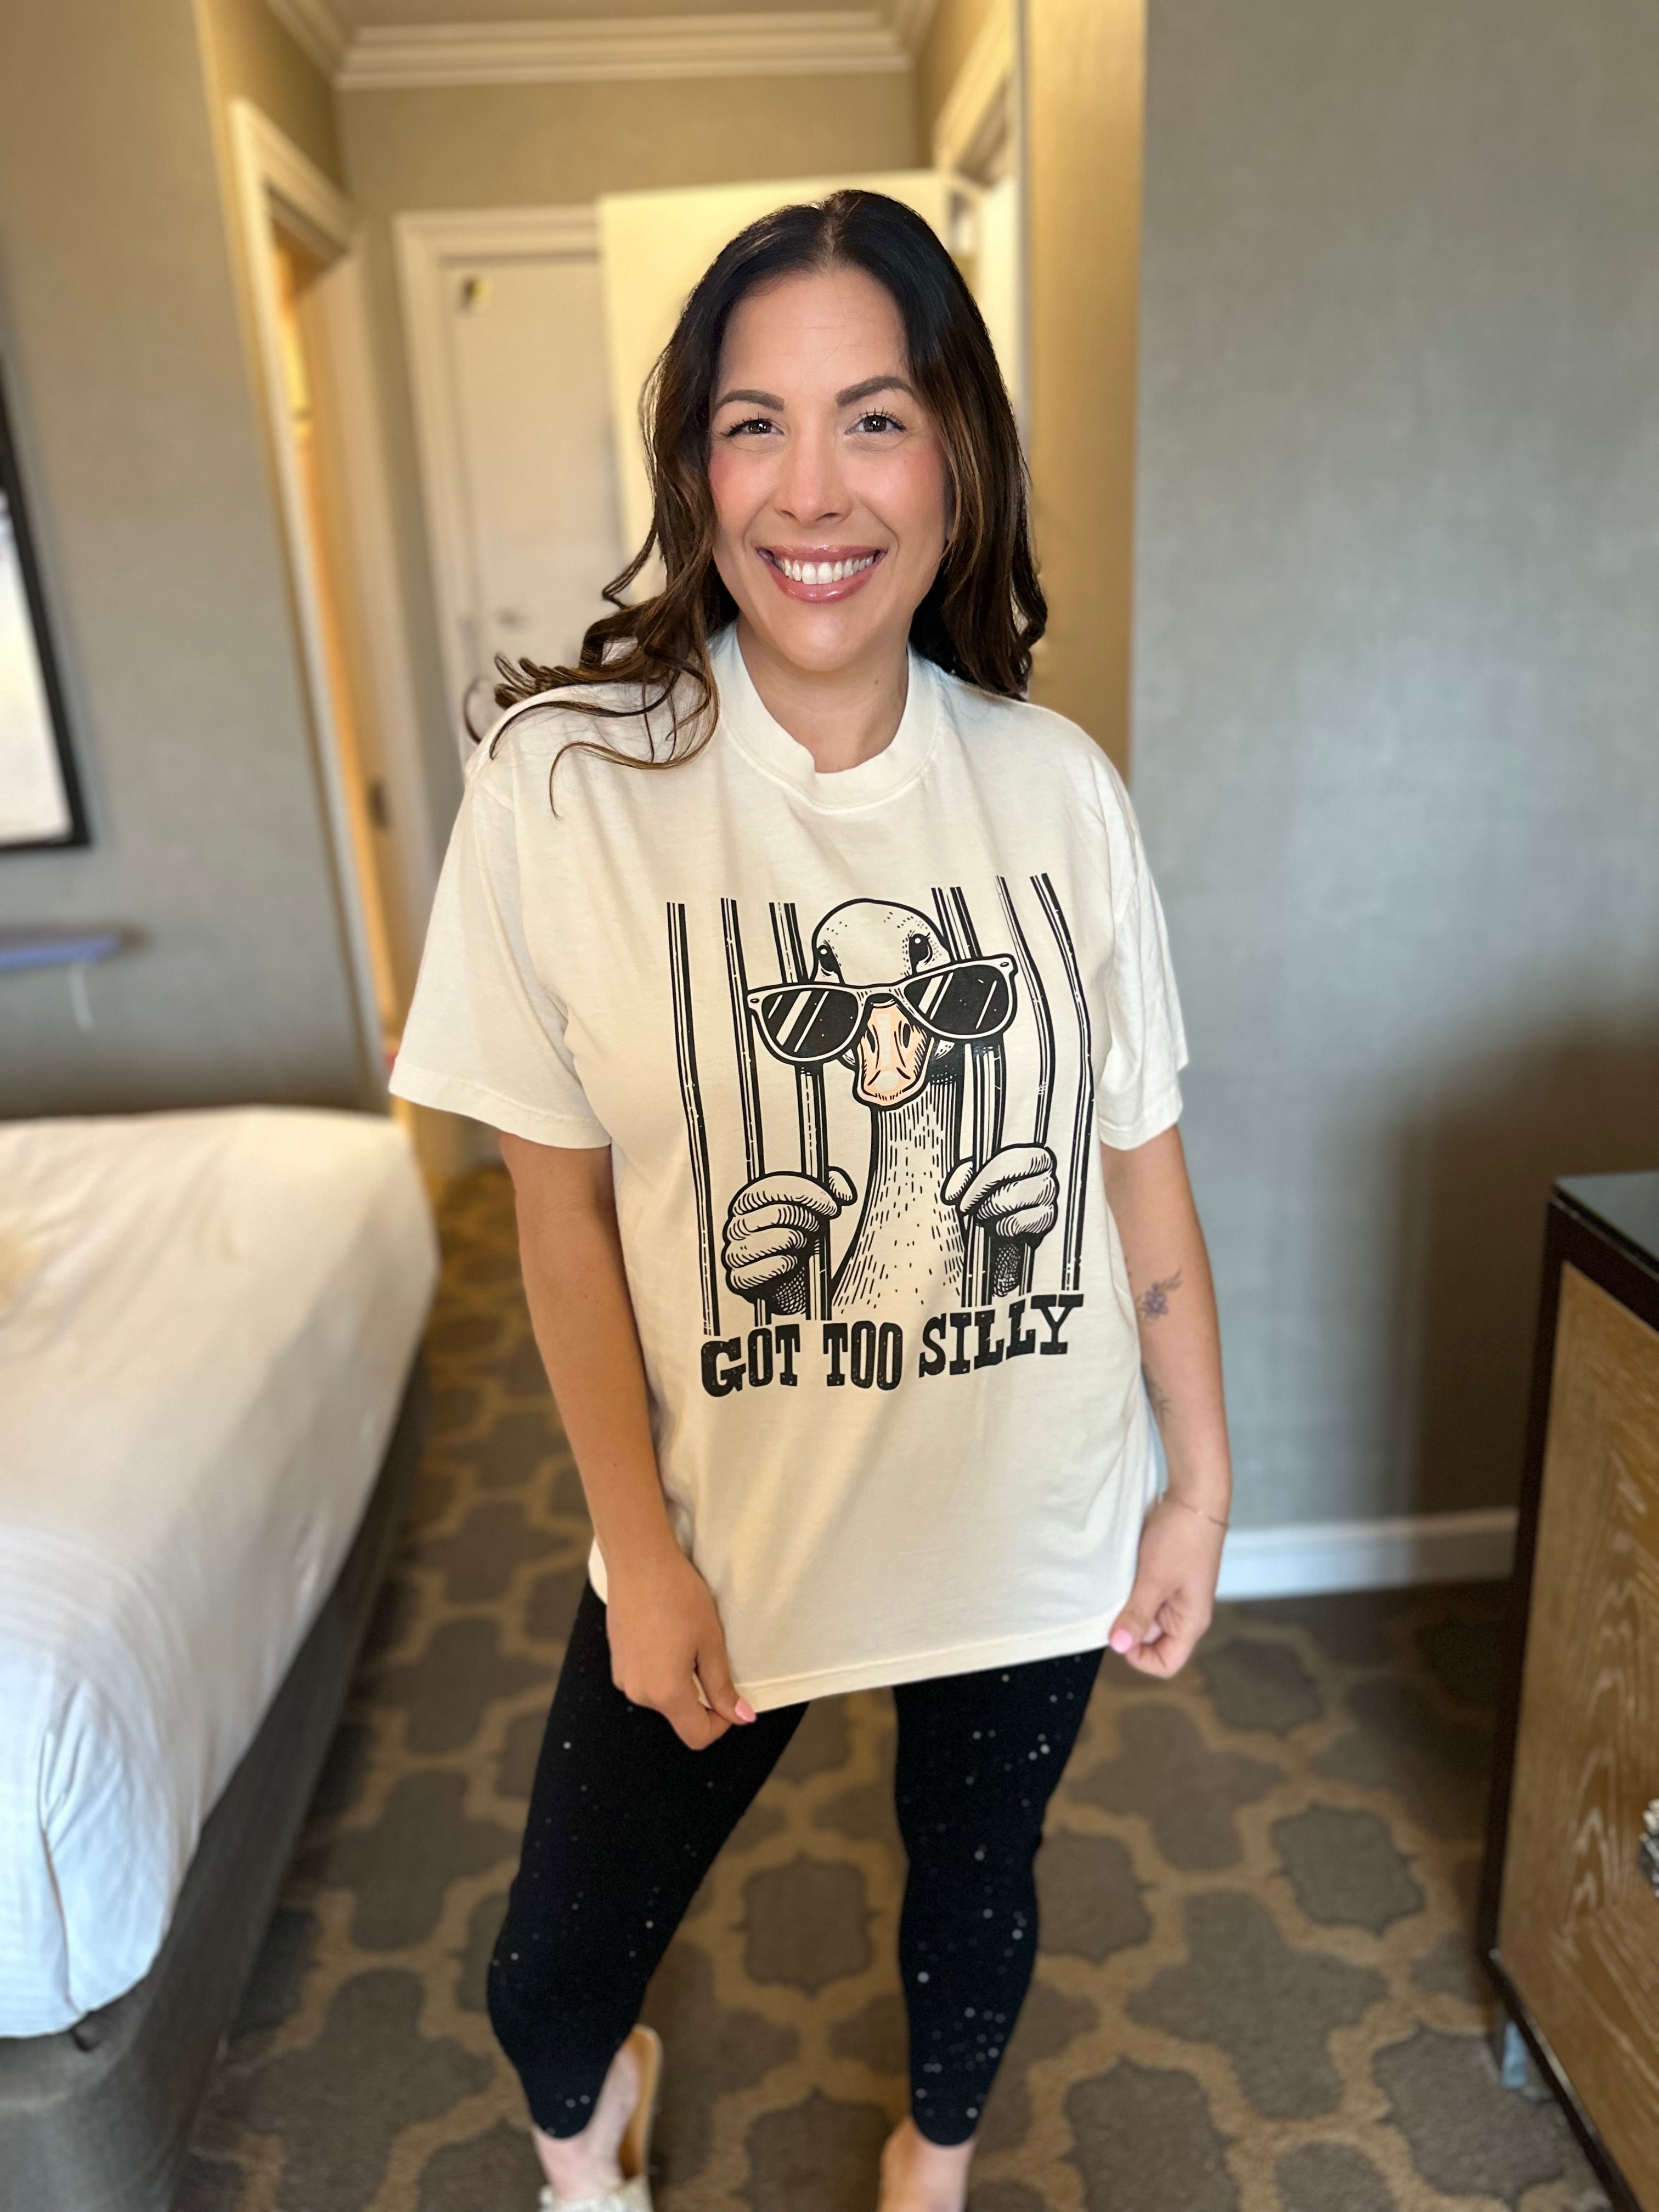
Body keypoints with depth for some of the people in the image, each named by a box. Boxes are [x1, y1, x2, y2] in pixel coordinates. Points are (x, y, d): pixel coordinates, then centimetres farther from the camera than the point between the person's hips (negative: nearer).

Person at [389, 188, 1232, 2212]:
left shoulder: (1054, 784, -8)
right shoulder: (569, 777, -14)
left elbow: (1140, 1157, -1)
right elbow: (557, 1196, -9)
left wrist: (1202, 1481, 3)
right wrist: (641, 1551, -8)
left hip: (1033, 1517, 2)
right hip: (726, 1516, -1)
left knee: (978, 1886, 24)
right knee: (551, 1972, 11)